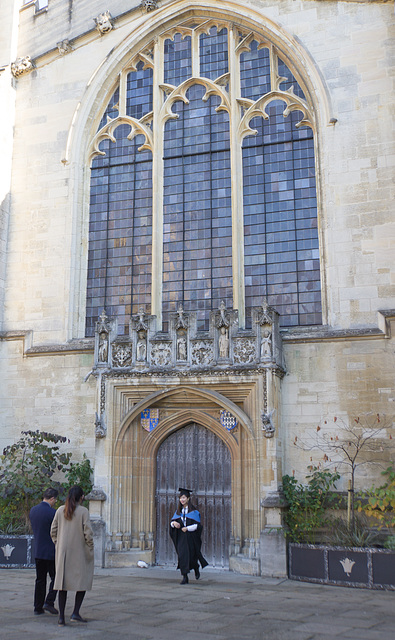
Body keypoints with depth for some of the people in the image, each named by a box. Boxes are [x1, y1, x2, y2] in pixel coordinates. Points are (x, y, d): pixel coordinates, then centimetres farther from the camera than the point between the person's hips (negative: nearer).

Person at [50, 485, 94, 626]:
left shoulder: (61, 510, 2)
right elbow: (88, 533, -13)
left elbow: (53, 531, 5)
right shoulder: (83, 511, -11)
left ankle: (61, 617, 8)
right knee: (83, 581, 10)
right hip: (79, 552, -4)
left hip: (62, 552, 4)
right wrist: (90, 548, 0)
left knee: (63, 582, 9)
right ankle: (75, 613, 3)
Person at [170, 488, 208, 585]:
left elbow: (197, 525, -9)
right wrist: (174, 523, -14)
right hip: (181, 537, 3)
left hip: (191, 537, -3)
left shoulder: (194, 511, -5)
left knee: (192, 556, 3)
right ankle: (185, 577, -1)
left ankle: (196, 569, 35)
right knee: (182, 555, -7)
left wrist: (187, 528, -21)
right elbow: (172, 521, 9)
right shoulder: (179, 511, 9)